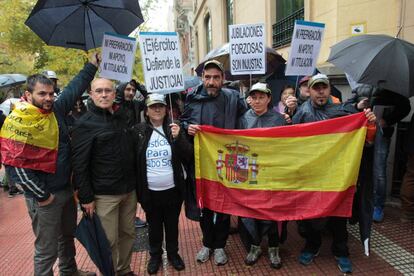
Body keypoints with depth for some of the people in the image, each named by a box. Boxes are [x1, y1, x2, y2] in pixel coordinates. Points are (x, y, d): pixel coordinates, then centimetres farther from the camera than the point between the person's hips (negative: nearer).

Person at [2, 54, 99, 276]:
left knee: (68, 236, 25)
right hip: (44, 196, -7)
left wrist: (92, 65, 18)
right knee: (47, 250, 5)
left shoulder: (56, 109, 0)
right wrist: (41, 195, -16)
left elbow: (74, 88, 14)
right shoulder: (18, 122, -18)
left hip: (66, 189, 7)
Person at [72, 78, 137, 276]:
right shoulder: (85, 124, -10)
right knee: (109, 241, 5)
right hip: (104, 194, -6)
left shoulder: (122, 117, 9)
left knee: (128, 233, 16)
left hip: (129, 190, 6)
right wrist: (86, 197, -15)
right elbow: (79, 165, -13)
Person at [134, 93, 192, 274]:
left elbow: (188, 156, -8)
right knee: (154, 225, 17)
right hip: (150, 191, 0)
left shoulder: (174, 129, -2)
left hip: (172, 189, 1)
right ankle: (155, 255, 38)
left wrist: (178, 137, -23)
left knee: (172, 224, 17)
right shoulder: (138, 131, -5)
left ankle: (173, 253, 39)